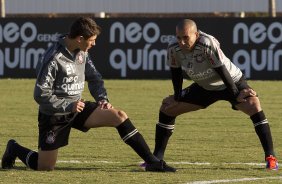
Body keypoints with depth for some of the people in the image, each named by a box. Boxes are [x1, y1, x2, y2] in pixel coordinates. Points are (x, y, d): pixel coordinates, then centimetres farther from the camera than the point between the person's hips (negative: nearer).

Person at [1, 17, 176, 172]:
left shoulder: (82, 53, -1)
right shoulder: (53, 59, -25)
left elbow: (94, 78, 12)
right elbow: (41, 95, -22)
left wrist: (102, 99, -6)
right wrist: (68, 106, -25)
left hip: (77, 107, 6)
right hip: (54, 115, -6)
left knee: (119, 116, -12)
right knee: (45, 167, -2)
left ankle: (152, 161, -11)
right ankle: (14, 149, 29)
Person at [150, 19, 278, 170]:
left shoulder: (208, 44, -36)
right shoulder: (173, 48, -20)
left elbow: (222, 72, -29)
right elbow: (175, 72, -2)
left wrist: (236, 95, -22)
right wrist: (177, 98, 1)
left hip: (231, 83, -5)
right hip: (204, 88, 5)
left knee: (254, 106, -29)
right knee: (166, 108, 1)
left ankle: (270, 157, -22)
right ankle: (157, 157, 13)